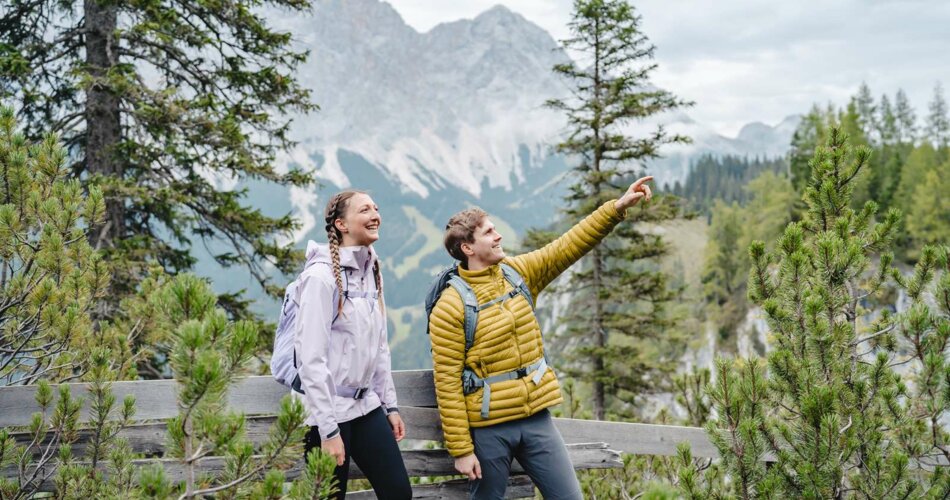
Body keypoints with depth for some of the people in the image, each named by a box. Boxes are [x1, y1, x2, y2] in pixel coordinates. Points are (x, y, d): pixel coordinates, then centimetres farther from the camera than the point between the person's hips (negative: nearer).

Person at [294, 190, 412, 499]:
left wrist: (390, 405, 14)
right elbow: (311, 358, -18)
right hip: (329, 412, -7)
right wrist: (328, 430, -20)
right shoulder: (321, 275, -14)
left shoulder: (371, 271, 10)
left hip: (366, 406, 7)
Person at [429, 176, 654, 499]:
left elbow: (569, 246, 2)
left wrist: (618, 207, -7)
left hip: (536, 418, 5)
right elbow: (447, 383, -13)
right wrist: (461, 449, -14)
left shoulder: (519, 273, 5)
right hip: (489, 429, -5)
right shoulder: (451, 306, -12)